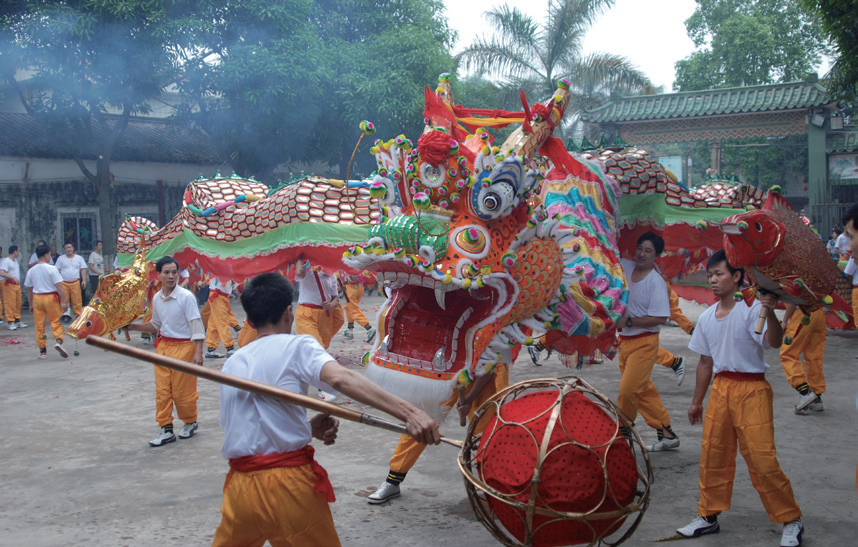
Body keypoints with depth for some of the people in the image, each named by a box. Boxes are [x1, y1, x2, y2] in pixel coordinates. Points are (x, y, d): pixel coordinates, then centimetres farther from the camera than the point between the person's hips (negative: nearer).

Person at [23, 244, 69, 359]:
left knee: (39, 325, 9)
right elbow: (59, 286, -14)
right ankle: (58, 340, -20)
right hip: (51, 297, -4)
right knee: (56, 322, 4)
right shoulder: (51, 269, -10)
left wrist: (31, 304, 19)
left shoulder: (31, 271, 4)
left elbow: (29, 289, 10)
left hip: (37, 298, 4)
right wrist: (64, 301, -12)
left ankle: (42, 351, 14)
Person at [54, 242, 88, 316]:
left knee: (77, 300, -4)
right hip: (64, 283, 0)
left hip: (75, 283, 0)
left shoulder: (79, 258, 10)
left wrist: (84, 280, 0)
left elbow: (83, 270, 9)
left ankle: (78, 315, 3)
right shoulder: (60, 259, 9)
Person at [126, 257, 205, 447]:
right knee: (162, 390, 4)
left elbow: (196, 326, -14)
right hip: (163, 345, 6)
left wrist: (198, 353, -19)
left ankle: (190, 422, 25)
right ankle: (166, 429, 12)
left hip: (183, 347, -6)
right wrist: (133, 326, 6)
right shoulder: (156, 298, 6)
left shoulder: (186, 297, -13)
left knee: (182, 390, 2)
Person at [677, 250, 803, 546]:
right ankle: (708, 516, 23)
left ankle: (791, 521, 10)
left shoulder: (751, 309, -10)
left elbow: (773, 342, -25)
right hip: (720, 388, 6)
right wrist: (697, 401, 20)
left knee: (761, 458, -6)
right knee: (712, 454, 9)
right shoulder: (707, 318, 10)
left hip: (751, 390, -6)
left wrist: (770, 312, -42)